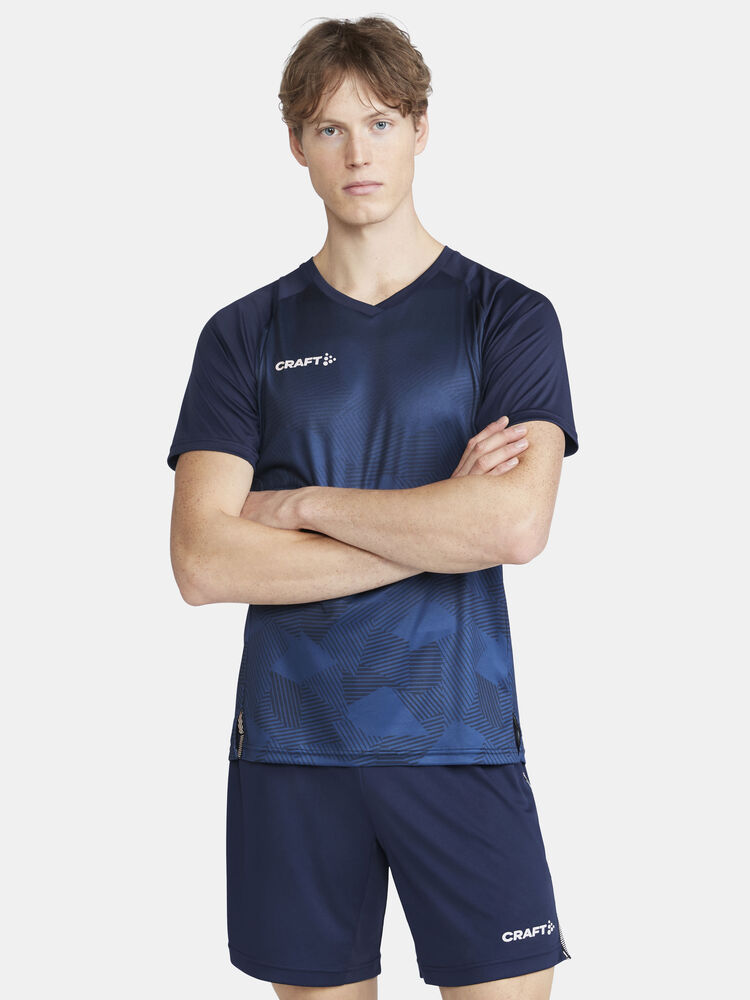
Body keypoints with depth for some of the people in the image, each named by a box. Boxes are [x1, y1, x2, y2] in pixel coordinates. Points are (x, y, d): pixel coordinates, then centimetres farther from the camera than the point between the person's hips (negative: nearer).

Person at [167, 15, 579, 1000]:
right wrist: (436, 528, -11)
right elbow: (204, 562, -7)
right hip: (289, 743, 2)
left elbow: (516, 525, -15)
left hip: (460, 736, -1)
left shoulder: (508, 316, 2)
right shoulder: (244, 335, 5)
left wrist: (303, 504, -9)